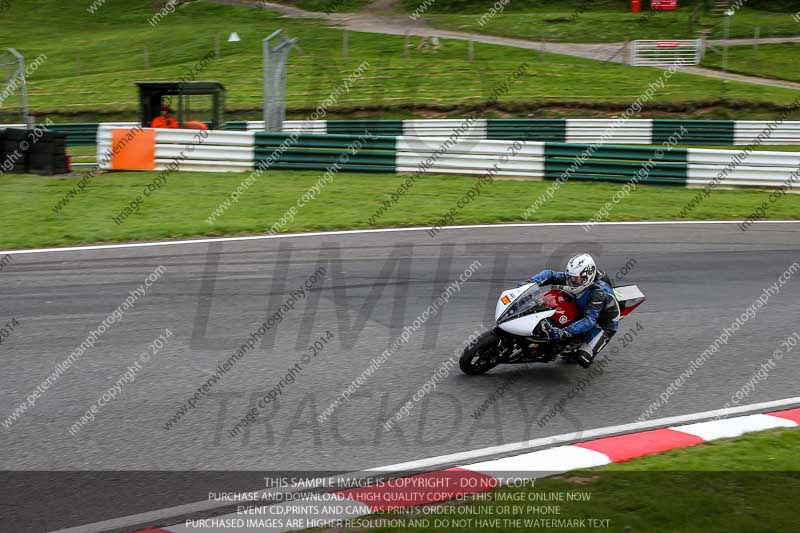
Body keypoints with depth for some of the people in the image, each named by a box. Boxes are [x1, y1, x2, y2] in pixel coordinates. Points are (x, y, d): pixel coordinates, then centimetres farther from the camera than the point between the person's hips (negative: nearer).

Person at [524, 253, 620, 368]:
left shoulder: (598, 292, -35)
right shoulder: (574, 276, -15)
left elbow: (589, 320, -41)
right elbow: (550, 275, -10)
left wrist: (564, 332, -52)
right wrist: (530, 283, -28)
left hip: (603, 325, -7)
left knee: (583, 360, -23)